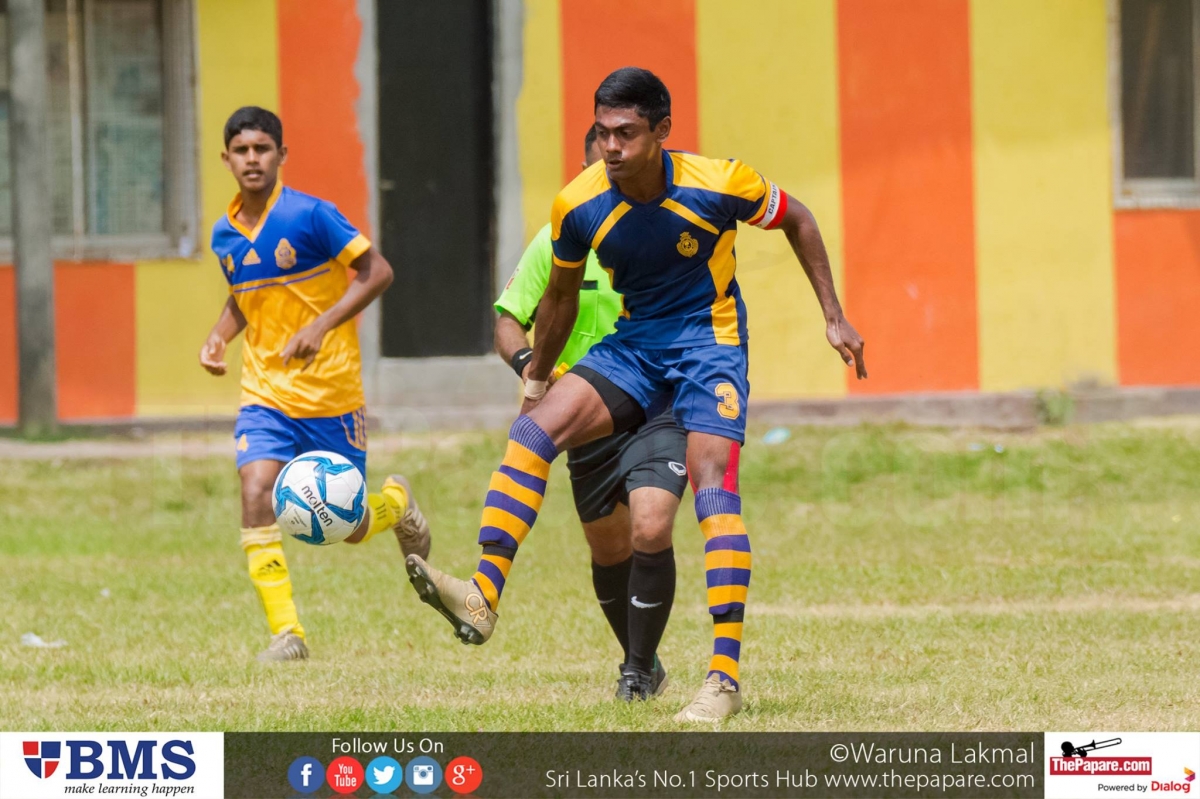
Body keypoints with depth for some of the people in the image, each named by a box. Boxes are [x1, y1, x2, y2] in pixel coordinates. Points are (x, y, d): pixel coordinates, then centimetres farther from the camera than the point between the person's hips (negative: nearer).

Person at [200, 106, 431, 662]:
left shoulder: (309, 216, -13)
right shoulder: (225, 235, 5)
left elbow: (376, 272, -13)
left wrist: (320, 327, -23)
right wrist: (218, 337, 3)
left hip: (330, 392, -4)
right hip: (265, 393, 4)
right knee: (256, 493, -20)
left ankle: (397, 503, 41)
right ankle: (286, 633, -18)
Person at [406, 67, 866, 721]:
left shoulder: (718, 184, -19)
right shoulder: (579, 206, -12)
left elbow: (796, 220, 2)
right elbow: (560, 298, 8)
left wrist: (834, 318, 2)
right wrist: (535, 380, 17)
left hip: (709, 342, -4)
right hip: (633, 345, 4)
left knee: (712, 483, -23)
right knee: (534, 428, -18)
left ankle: (725, 674, -24)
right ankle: (482, 601, -25)